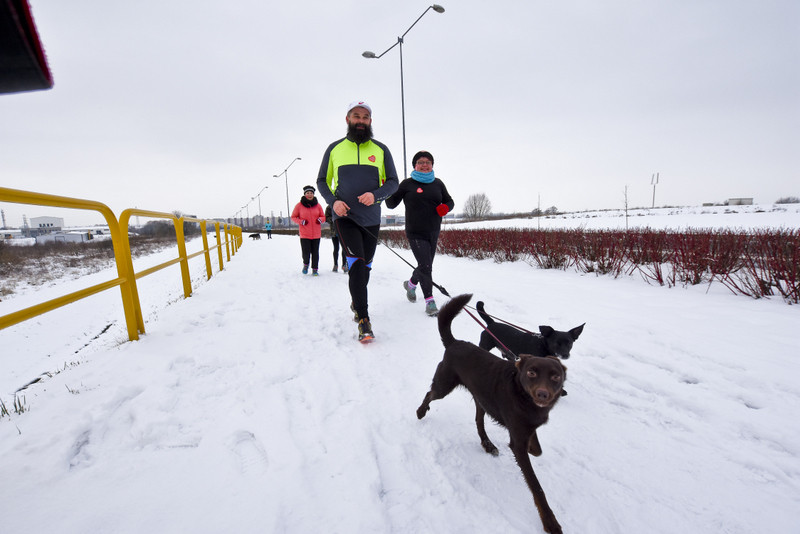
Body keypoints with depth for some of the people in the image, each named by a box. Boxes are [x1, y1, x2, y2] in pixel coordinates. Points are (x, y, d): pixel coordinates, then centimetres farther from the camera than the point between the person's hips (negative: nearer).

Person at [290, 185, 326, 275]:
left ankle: (315, 269, 18)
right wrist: (301, 221, -11)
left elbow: (323, 217, 14)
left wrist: (320, 219, -9)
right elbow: (293, 217, 7)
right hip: (304, 234, -2)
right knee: (306, 252, -6)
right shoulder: (299, 205, -1)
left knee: (315, 252, 3)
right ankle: (305, 264, 27)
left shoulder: (317, 205, 5)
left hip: (316, 234, 2)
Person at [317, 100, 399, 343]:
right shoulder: (335, 148, 6)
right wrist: (333, 201, -9)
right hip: (344, 216, -2)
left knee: (365, 266, 13)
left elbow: (393, 182, 5)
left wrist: (375, 195, -16)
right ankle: (363, 319, -13)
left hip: (371, 218, 2)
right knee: (356, 262, -18)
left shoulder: (380, 149, 7)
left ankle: (356, 302, 41)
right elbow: (322, 181, 11)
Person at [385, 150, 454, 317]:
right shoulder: (407, 184, -2)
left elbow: (449, 201, 15)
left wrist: (445, 207, -9)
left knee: (426, 266, 15)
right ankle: (429, 300, 1)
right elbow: (391, 204, -1)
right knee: (425, 266, -12)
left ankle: (411, 284, 45)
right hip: (415, 234, -4)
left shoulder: (438, 183, 8)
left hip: (433, 233, 5)